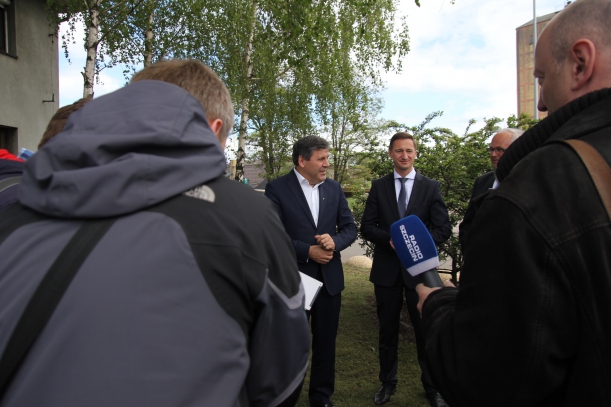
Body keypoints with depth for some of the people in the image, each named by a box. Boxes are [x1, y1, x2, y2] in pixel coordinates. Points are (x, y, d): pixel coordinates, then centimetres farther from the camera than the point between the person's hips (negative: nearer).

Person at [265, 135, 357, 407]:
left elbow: (350, 228, 5)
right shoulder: (277, 189, -10)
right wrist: (307, 251, -18)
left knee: (326, 342, 16)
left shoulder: (334, 188, 4)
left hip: (329, 278, 4)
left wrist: (334, 240, -16)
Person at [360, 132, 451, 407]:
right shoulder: (379, 186, 4)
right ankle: (388, 382, 32)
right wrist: (390, 239, -17)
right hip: (386, 268, 1)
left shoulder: (431, 187, 1)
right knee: (387, 330, 14)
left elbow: (443, 229, -3)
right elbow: (367, 226, 0)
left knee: (425, 330, 8)